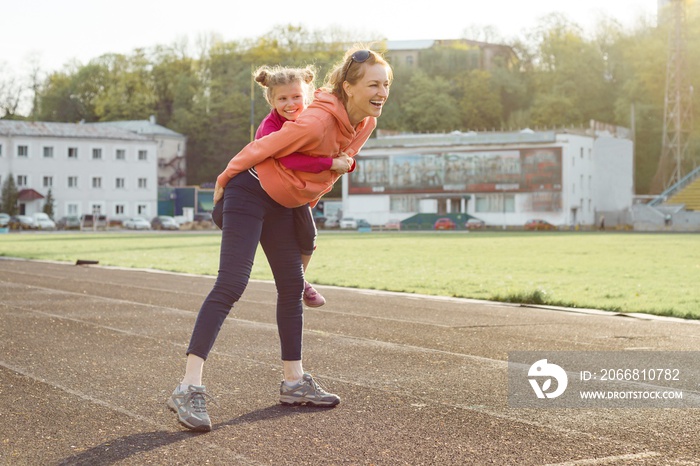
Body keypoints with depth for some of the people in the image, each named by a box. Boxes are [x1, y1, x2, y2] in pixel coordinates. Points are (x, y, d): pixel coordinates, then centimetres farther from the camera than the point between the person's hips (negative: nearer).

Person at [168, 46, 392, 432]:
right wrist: (224, 180, -6)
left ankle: (294, 381, 20)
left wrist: (311, 196, 21)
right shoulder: (317, 120, -29)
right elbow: (262, 148, -19)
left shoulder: (366, 122, -3)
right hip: (251, 193, -9)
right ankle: (189, 388, -19)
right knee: (231, 285, -16)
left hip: (282, 204, 9)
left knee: (292, 286, 11)